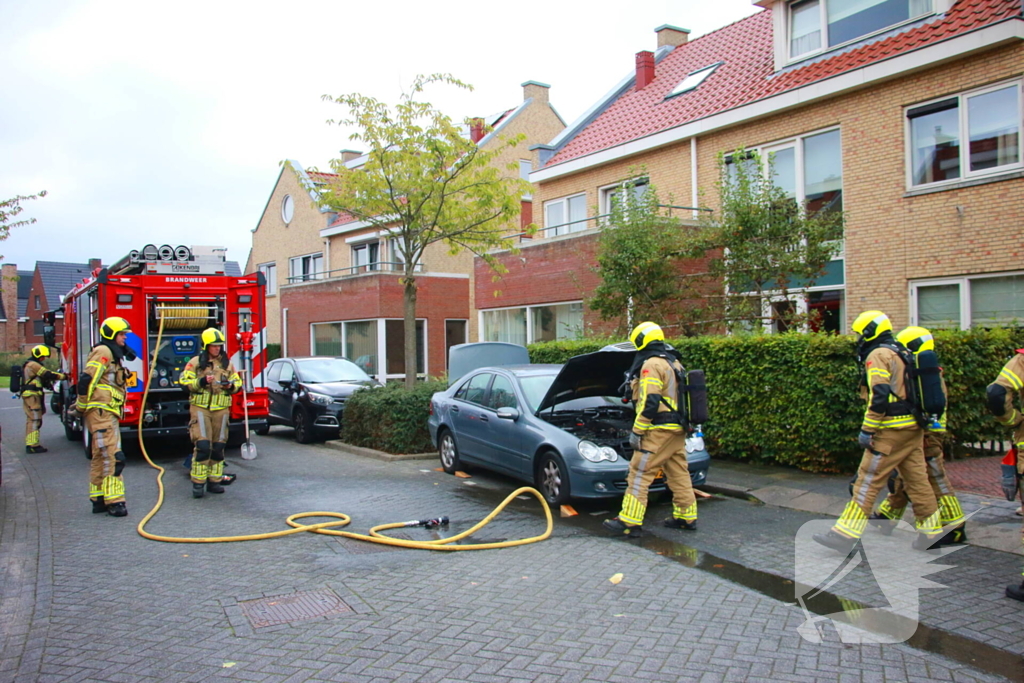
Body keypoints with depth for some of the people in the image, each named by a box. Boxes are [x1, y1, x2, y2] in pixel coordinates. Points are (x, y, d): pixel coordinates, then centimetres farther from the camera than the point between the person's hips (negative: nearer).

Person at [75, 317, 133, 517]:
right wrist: (83, 406, -12)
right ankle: (113, 501, -12)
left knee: (100, 457, 13)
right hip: (101, 411, -10)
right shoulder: (103, 352, -10)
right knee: (112, 457, -12)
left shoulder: (113, 354, 20)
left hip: (108, 413, 10)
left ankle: (99, 500, 20)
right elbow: (86, 380, -17)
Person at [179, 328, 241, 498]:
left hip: (221, 409, 4)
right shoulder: (195, 363, 2)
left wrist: (231, 385, -4)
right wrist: (201, 382, -18)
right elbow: (184, 381, -3)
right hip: (201, 408, -4)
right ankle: (198, 483, -6)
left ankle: (214, 481, 14)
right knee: (202, 445, -12)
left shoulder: (227, 364, 13)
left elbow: (238, 382, 17)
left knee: (218, 446, 6)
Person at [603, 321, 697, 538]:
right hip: (678, 429, 9)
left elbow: (649, 403, -20)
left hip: (659, 430, -9)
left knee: (639, 474, -6)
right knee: (679, 473, 15)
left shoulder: (651, 365, -14)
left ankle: (629, 522, -6)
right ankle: (687, 517, 22)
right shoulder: (674, 363, 16)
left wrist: (637, 431, -16)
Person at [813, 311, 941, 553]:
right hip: (913, 427, 9)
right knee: (916, 478, 14)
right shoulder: (901, 353, 19)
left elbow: (879, 397, -19)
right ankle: (931, 531, 21)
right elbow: (904, 391, 20)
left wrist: (867, 430, -17)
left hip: (891, 431, -9)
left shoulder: (878, 355, -10)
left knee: (867, 482, -7)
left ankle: (845, 535, -6)